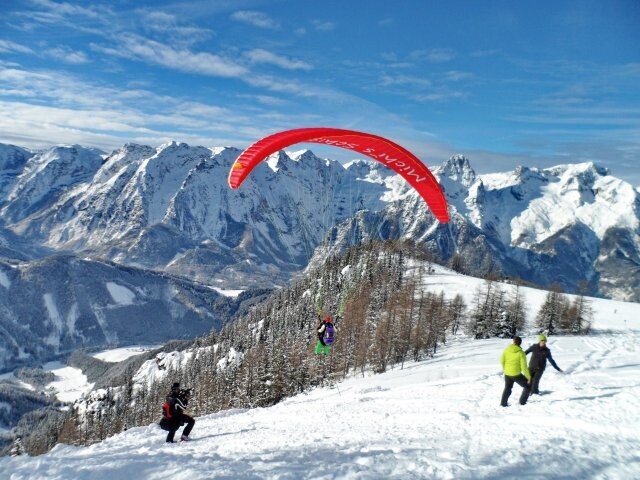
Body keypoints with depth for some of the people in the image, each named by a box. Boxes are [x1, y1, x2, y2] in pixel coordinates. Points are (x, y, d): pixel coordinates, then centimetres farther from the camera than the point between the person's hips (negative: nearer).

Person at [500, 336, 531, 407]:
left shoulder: (507, 350, -5)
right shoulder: (521, 353, -16)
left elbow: (502, 360, 6)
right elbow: (524, 367, -16)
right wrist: (529, 377, -5)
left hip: (507, 374, 4)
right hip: (516, 374, -4)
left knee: (507, 388, 27)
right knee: (527, 386, 19)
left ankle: (503, 403, 27)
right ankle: (522, 401, 18)